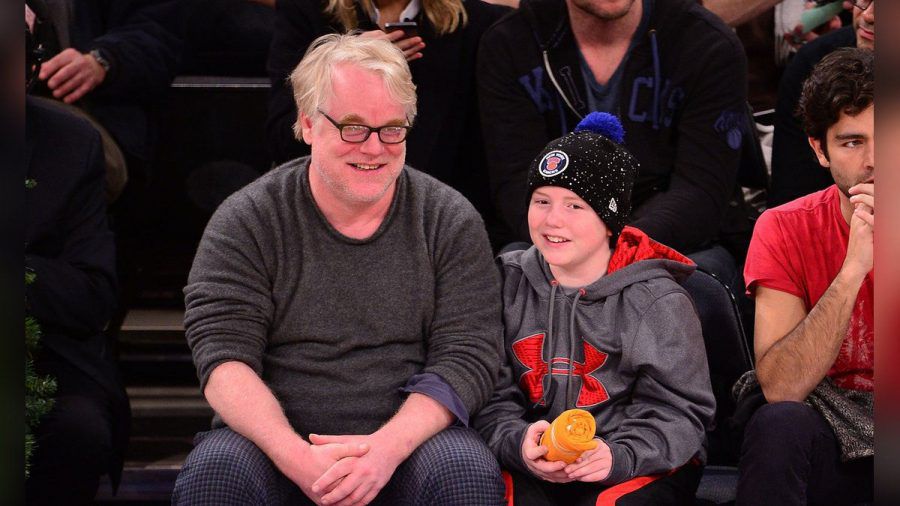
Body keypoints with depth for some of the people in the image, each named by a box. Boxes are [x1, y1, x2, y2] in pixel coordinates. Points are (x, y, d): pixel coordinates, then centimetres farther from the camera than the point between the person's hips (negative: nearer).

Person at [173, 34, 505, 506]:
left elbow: (467, 357, -4)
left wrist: (388, 448, -22)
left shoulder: (451, 222, 3)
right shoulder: (245, 222, 1)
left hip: (410, 434, 1)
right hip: (272, 437, 0)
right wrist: (296, 459, -25)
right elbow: (224, 357, -8)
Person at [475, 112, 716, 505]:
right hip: (533, 466, 1)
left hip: (638, 469, -1)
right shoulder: (508, 285, 7)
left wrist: (618, 455, -24)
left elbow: (678, 411, -5)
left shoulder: (657, 300, -2)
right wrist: (518, 443, -19)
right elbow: (492, 397, 3)